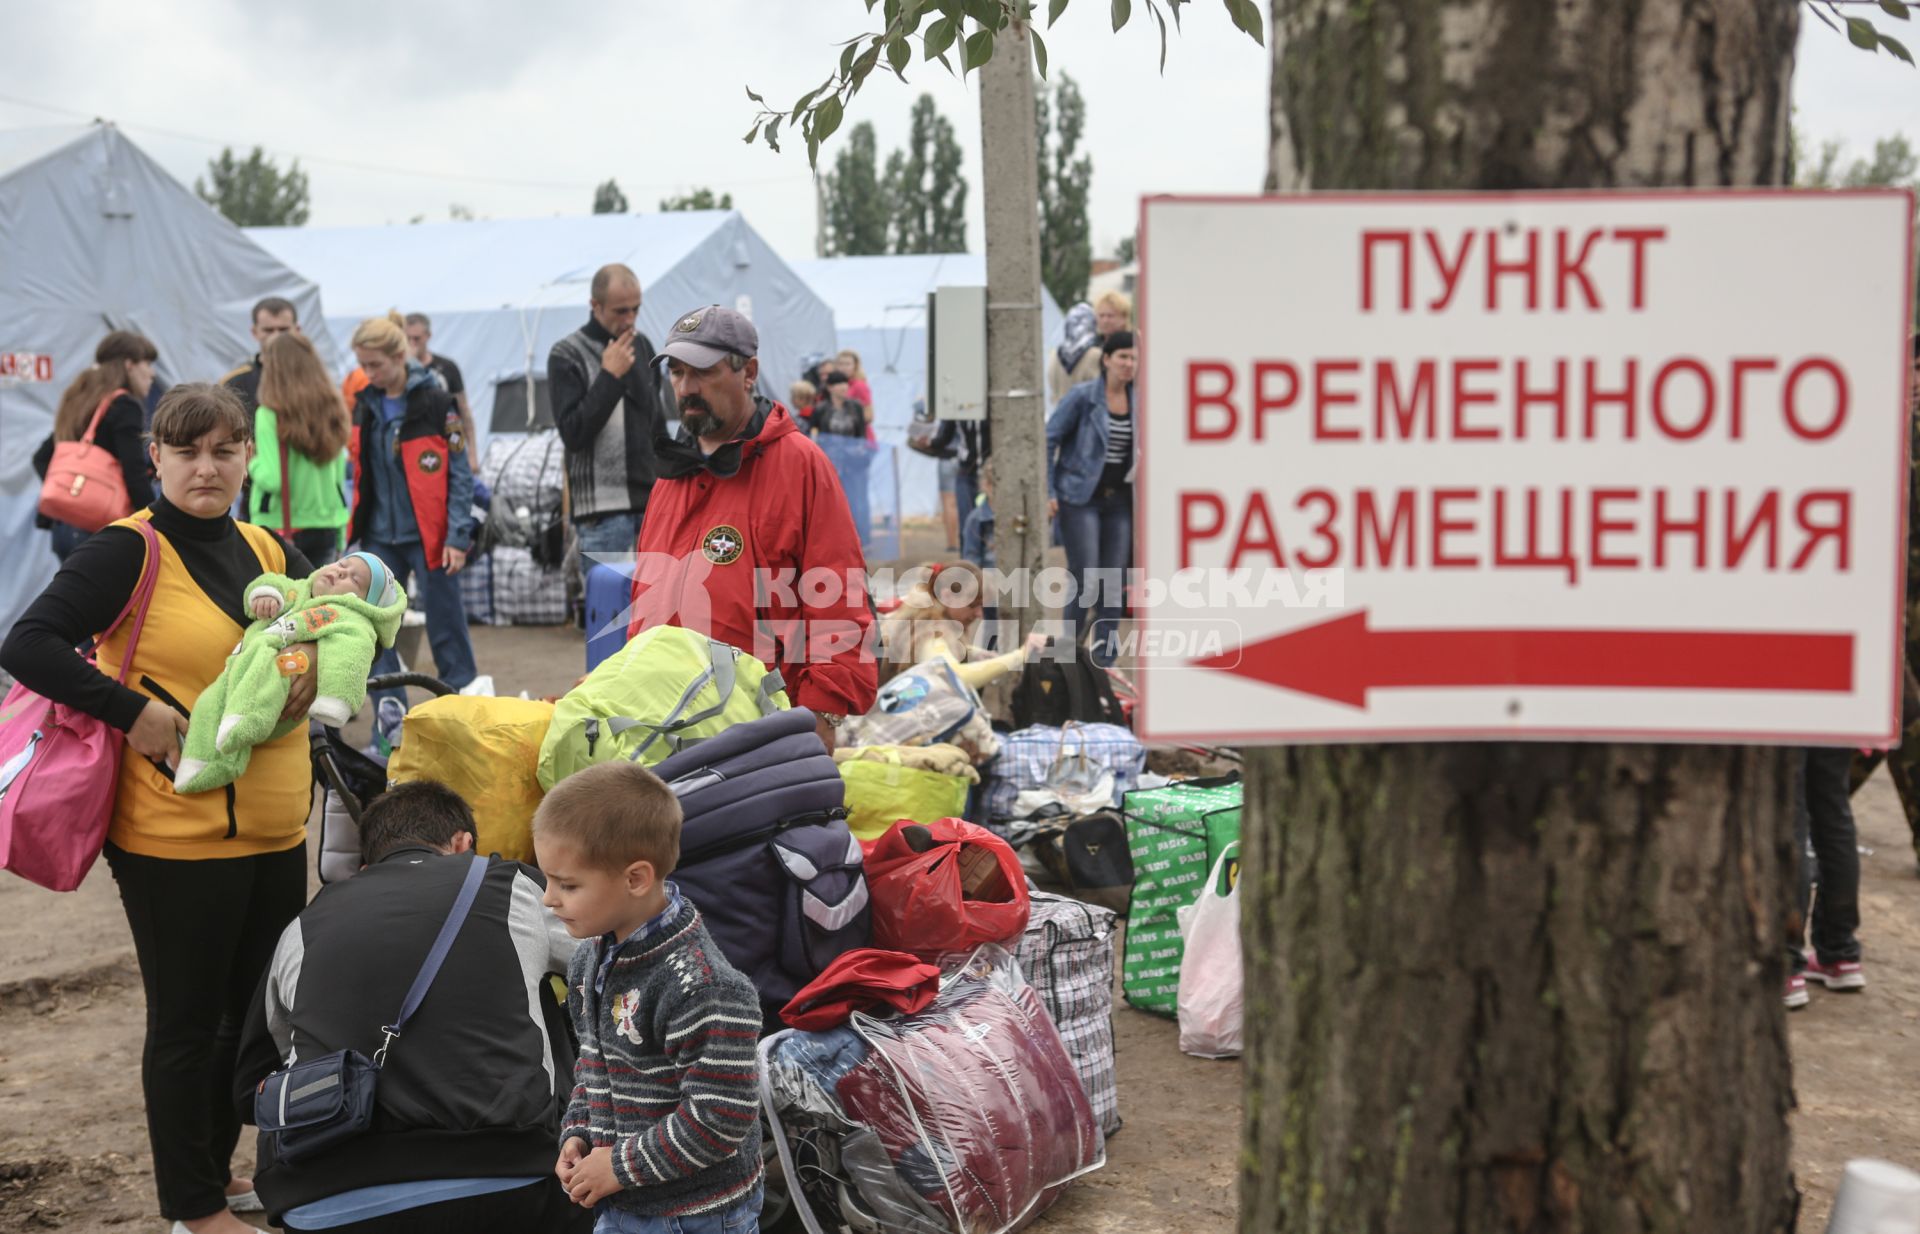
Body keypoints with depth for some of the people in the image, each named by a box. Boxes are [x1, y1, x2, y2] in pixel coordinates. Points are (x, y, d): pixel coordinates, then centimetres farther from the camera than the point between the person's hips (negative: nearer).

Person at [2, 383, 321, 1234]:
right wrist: (135, 712, -24)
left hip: (274, 829, 7)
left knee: (254, 1010, 19)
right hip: (175, 836, -7)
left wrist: (325, 653, -4)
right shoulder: (129, 551, -11)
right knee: (188, 1021, 6)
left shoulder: (269, 551, 9)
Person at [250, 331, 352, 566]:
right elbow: (340, 476, 9)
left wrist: (251, 463, 4)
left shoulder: (270, 415, -12)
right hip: (325, 527, 5)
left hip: (280, 528, -5)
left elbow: (272, 478, -18)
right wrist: (340, 537, 16)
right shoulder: (331, 410, 4)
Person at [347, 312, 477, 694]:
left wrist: (458, 536, -13)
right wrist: (350, 530, 7)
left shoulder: (435, 402, -8)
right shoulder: (365, 404, 8)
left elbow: (460, 475, -8)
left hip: (428, 535, -5)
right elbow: (360, 473, 14)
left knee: (446, 627, 1)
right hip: (379, 537, 5)